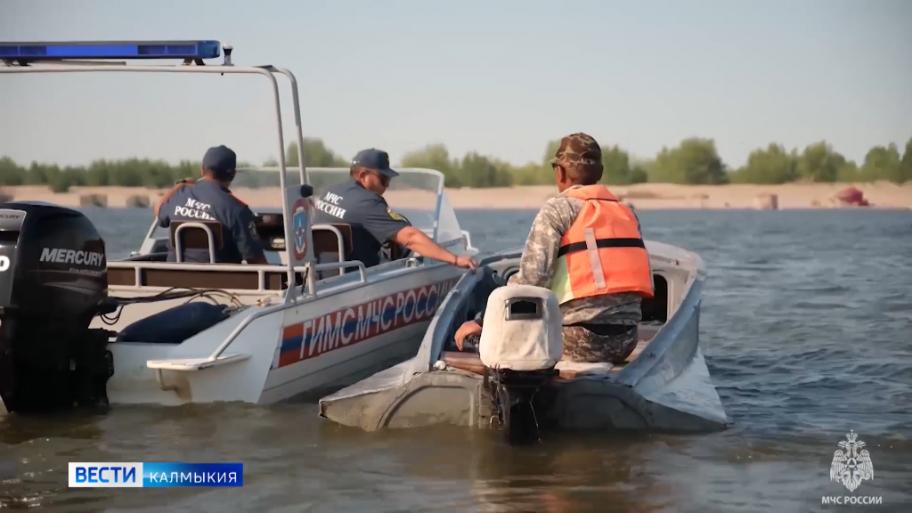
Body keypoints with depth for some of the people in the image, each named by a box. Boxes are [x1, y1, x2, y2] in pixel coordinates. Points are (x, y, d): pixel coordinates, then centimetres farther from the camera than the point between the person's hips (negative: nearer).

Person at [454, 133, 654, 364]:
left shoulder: (558, 209, -2)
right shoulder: (627, 213, 15)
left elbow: (530, 278, -13)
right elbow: (637, 278, 12)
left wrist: (483, 321, -9)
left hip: (581, 339, -6)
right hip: (626, 340, 6)